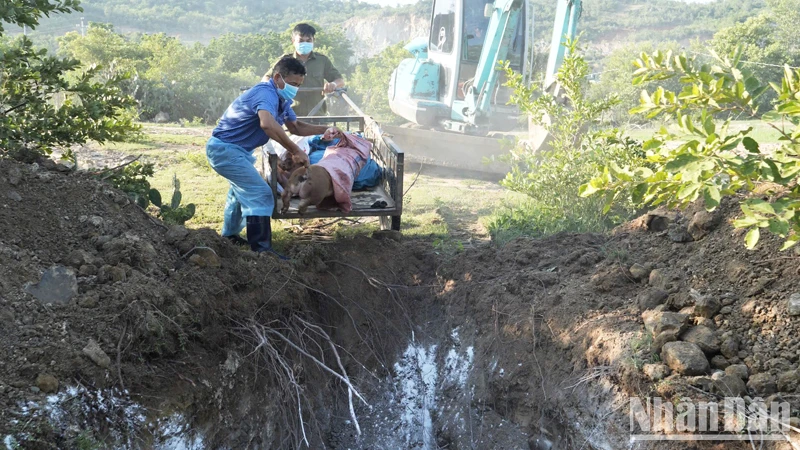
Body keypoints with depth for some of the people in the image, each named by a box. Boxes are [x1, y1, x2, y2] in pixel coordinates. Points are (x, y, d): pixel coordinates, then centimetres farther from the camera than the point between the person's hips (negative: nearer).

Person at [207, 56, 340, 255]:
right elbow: (267, 124, -48)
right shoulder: (266, 93, -27)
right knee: (260, 194, -17)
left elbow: (296, 127, 14)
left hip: (237, 149, 11)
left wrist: (325, 130, 1)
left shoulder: (281, 98, 5)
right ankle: (261, 250, -17)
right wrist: (295, 151, -44)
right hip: (225, 149, -11)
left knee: (242, 190, 28)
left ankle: (230, 235, 47)